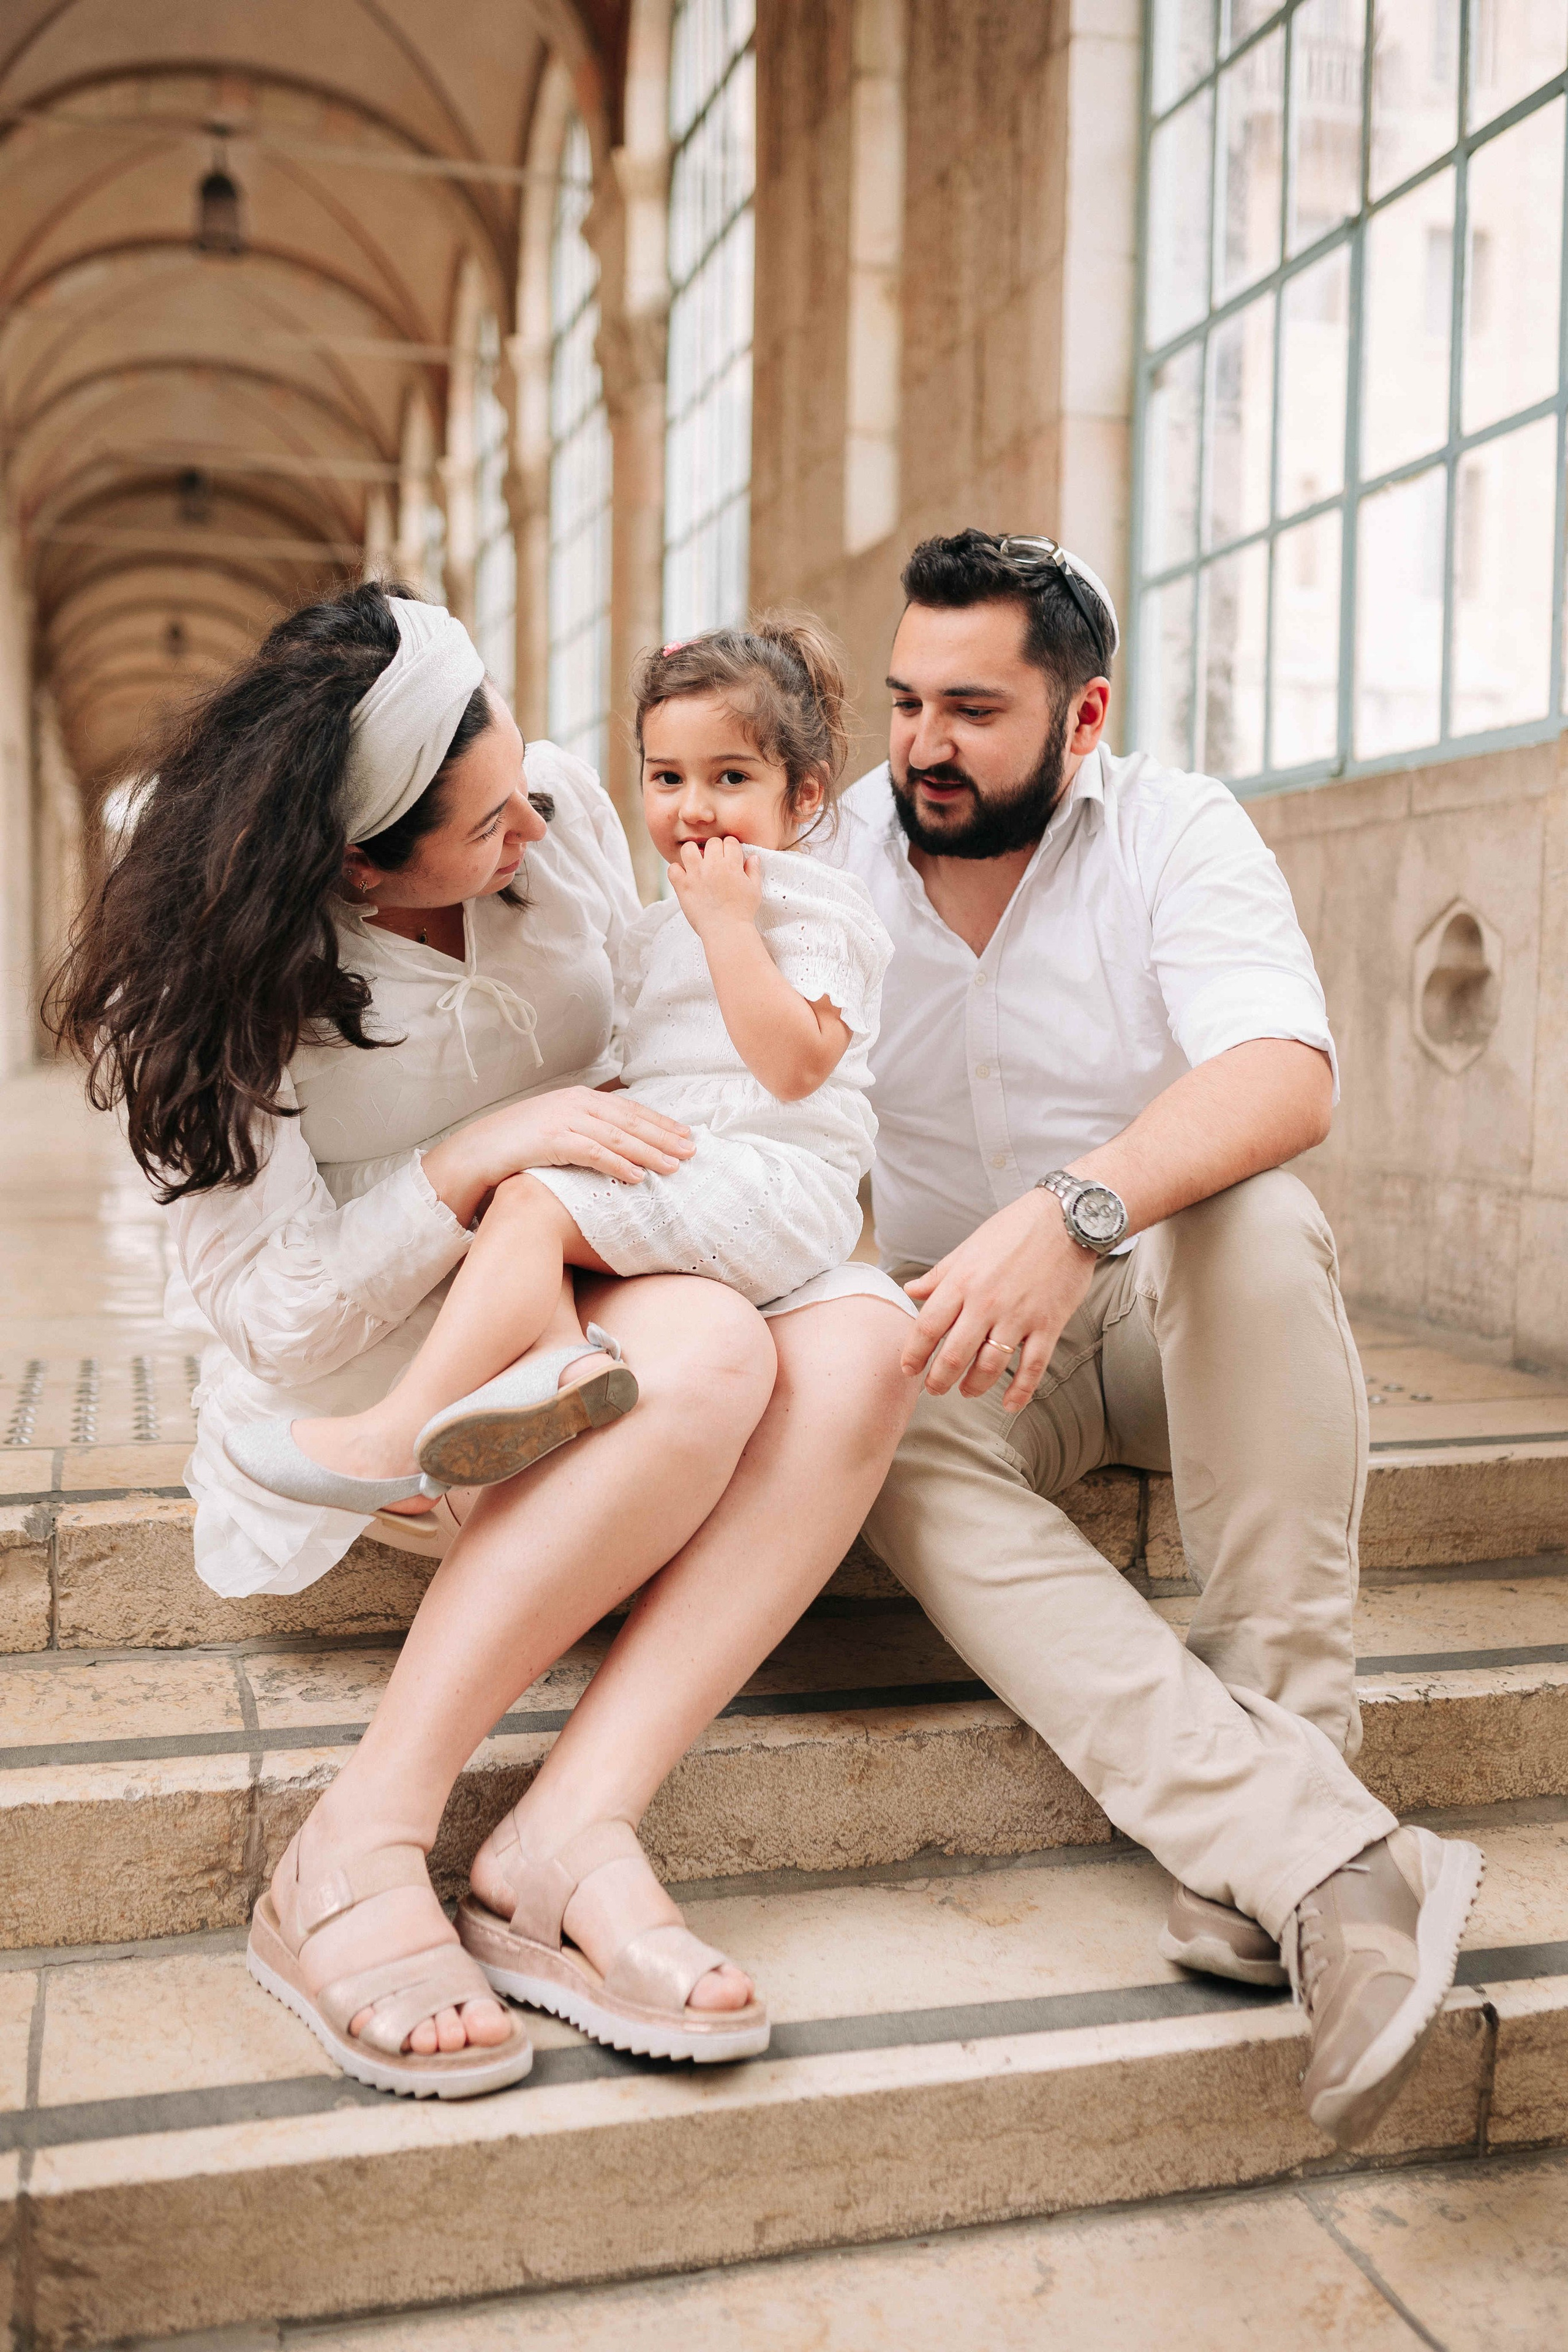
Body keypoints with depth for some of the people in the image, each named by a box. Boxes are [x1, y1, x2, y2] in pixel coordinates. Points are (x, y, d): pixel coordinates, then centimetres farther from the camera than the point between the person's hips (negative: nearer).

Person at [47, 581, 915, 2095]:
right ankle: (356, 1856, -29)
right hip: (361, 1380, -5)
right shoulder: (225, 983, -16)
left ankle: (573, 1828, -32)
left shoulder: (560, 809, -3)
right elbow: (276, 1314, -17)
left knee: (858, 1342, -26)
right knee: (707, 1353, -35)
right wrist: (482, 1153, -26)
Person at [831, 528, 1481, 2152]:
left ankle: (1263, 1809, -31)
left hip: (1171, 1315, -1)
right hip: (970, 1339, 2)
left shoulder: (1176, 831, -8)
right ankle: (1326, 1864, -42)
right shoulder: (831, 862, 0)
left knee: (1253, 1215, -35)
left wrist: (1074, 1213, -44)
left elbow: (1287, 1075, -27)